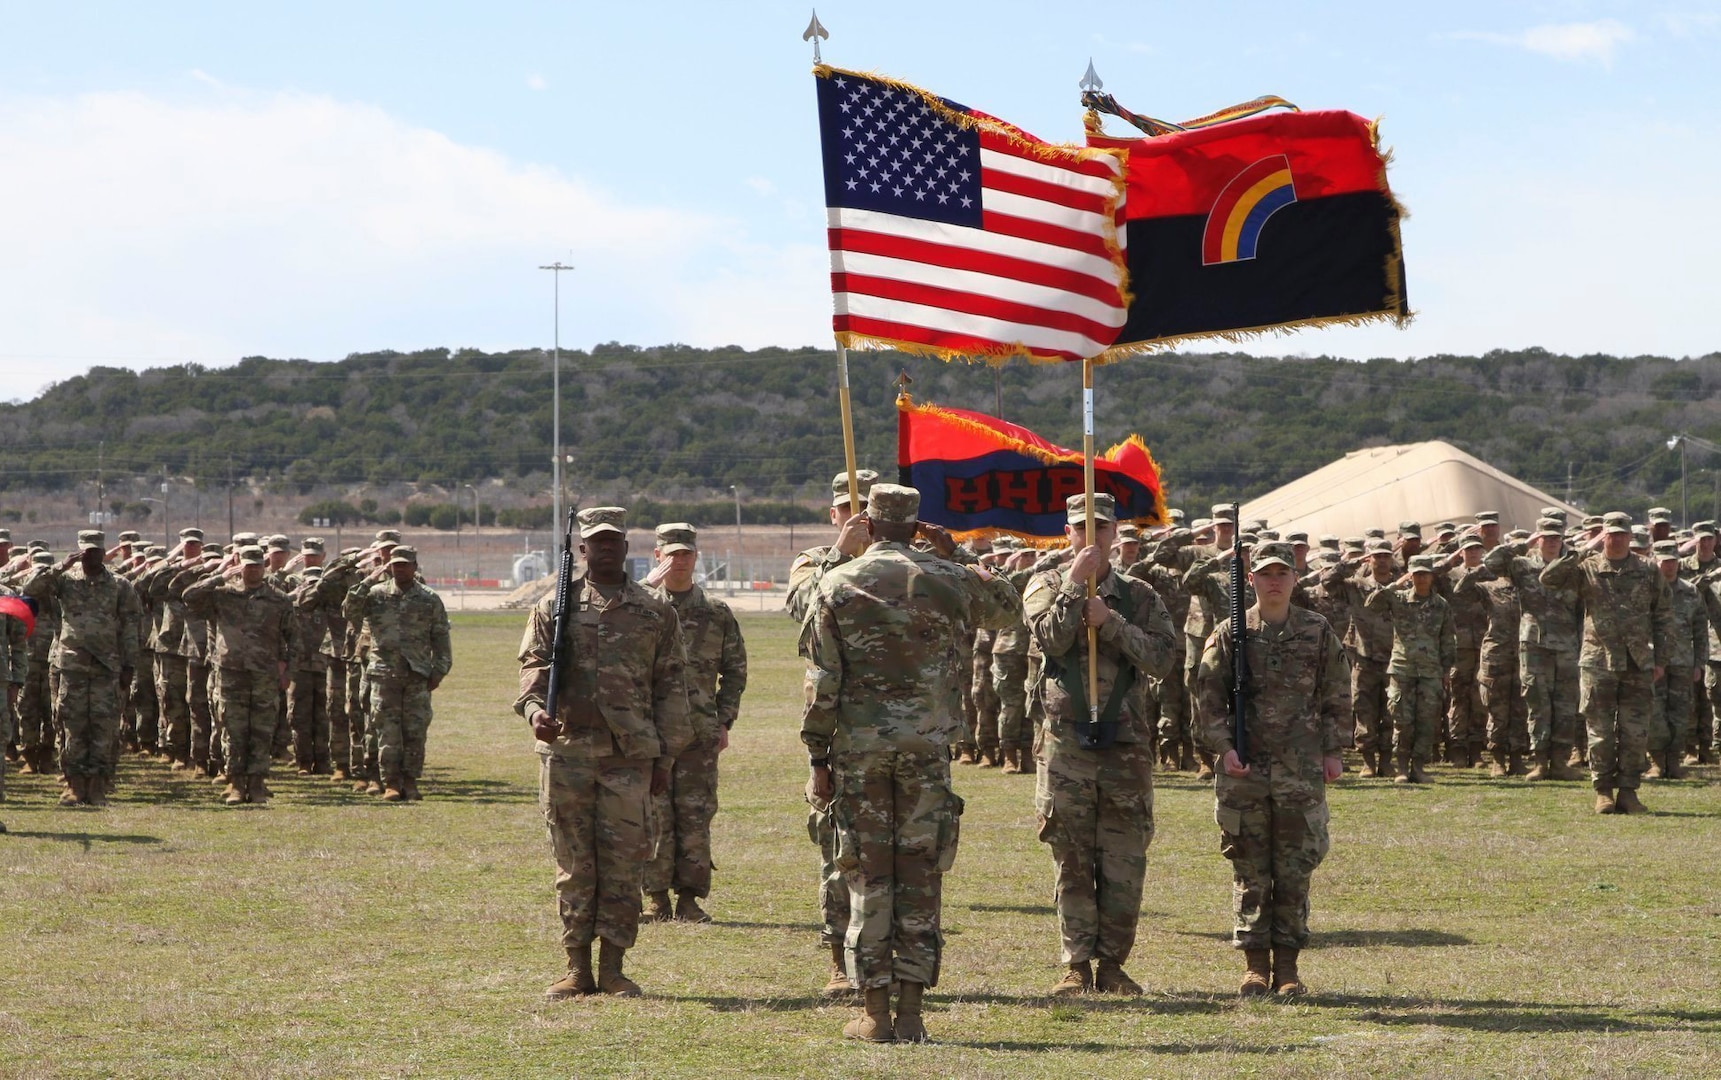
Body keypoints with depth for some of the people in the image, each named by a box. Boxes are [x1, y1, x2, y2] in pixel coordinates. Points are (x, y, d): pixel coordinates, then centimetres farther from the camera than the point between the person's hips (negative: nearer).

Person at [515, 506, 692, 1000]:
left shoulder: (656, 613, 10)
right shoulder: (554, 607, 9)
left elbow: (671, 687, 10)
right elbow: (533, 663, 2)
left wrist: (666, 756, 6)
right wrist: (534, 708, -20)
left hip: (630, 756, 0)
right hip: (566, 750, 0)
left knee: (623, 865, -1)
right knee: (574, 865, 4)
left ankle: (613, 969, 7)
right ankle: (577, 969, 11)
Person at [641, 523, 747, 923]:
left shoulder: (717, 613, 10)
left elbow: (735, 670, 14)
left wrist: (724, 721, 6)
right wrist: (650, 584, -18)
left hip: (700, 733, 1)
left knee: (696, 818, 1)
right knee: (655, 818, 1)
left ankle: (690, 897, 8)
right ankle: (657, 898, 8)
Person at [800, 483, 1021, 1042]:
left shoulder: (837, 585, -1)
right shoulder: (947, 578, 2)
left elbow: (822, 681, -3)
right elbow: (1005, 605, 23)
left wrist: (818, 756, 1)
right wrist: (957, 554, 20)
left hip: (858, 745, -1)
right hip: (928, 744, 1)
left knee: (868, 875, 4)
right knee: (920, 873, 5)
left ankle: (874, 1012, 5)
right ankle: (910, 1012, 4)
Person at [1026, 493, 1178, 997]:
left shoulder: (1139, 595, 9)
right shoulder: (1047, 586, 5)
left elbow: (1163, 658, -4)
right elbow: (1051, 638, -13)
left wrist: (1109, 621, -11)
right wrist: (1076, 583, -13)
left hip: (1126, 744, 2)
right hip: (1066, 742, -2)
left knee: (1125, 866, 3)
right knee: (1072, 864, 2)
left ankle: (1112, 964, 12)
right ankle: (1076, 966, 9)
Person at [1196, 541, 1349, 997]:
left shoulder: (1318, 632, 7)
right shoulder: (1229, 634, 4)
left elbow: (1337, 698, 10)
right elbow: (1208, 697, 3)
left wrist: (1334, 751, 4)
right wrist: (1223, 747, -7)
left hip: (1302, 771, 0)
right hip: (1244, 771, 0)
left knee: (1295, 872, 2)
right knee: (1250, 871, 2)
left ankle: (1287, 966, 8)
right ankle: (1255, 965, 8)